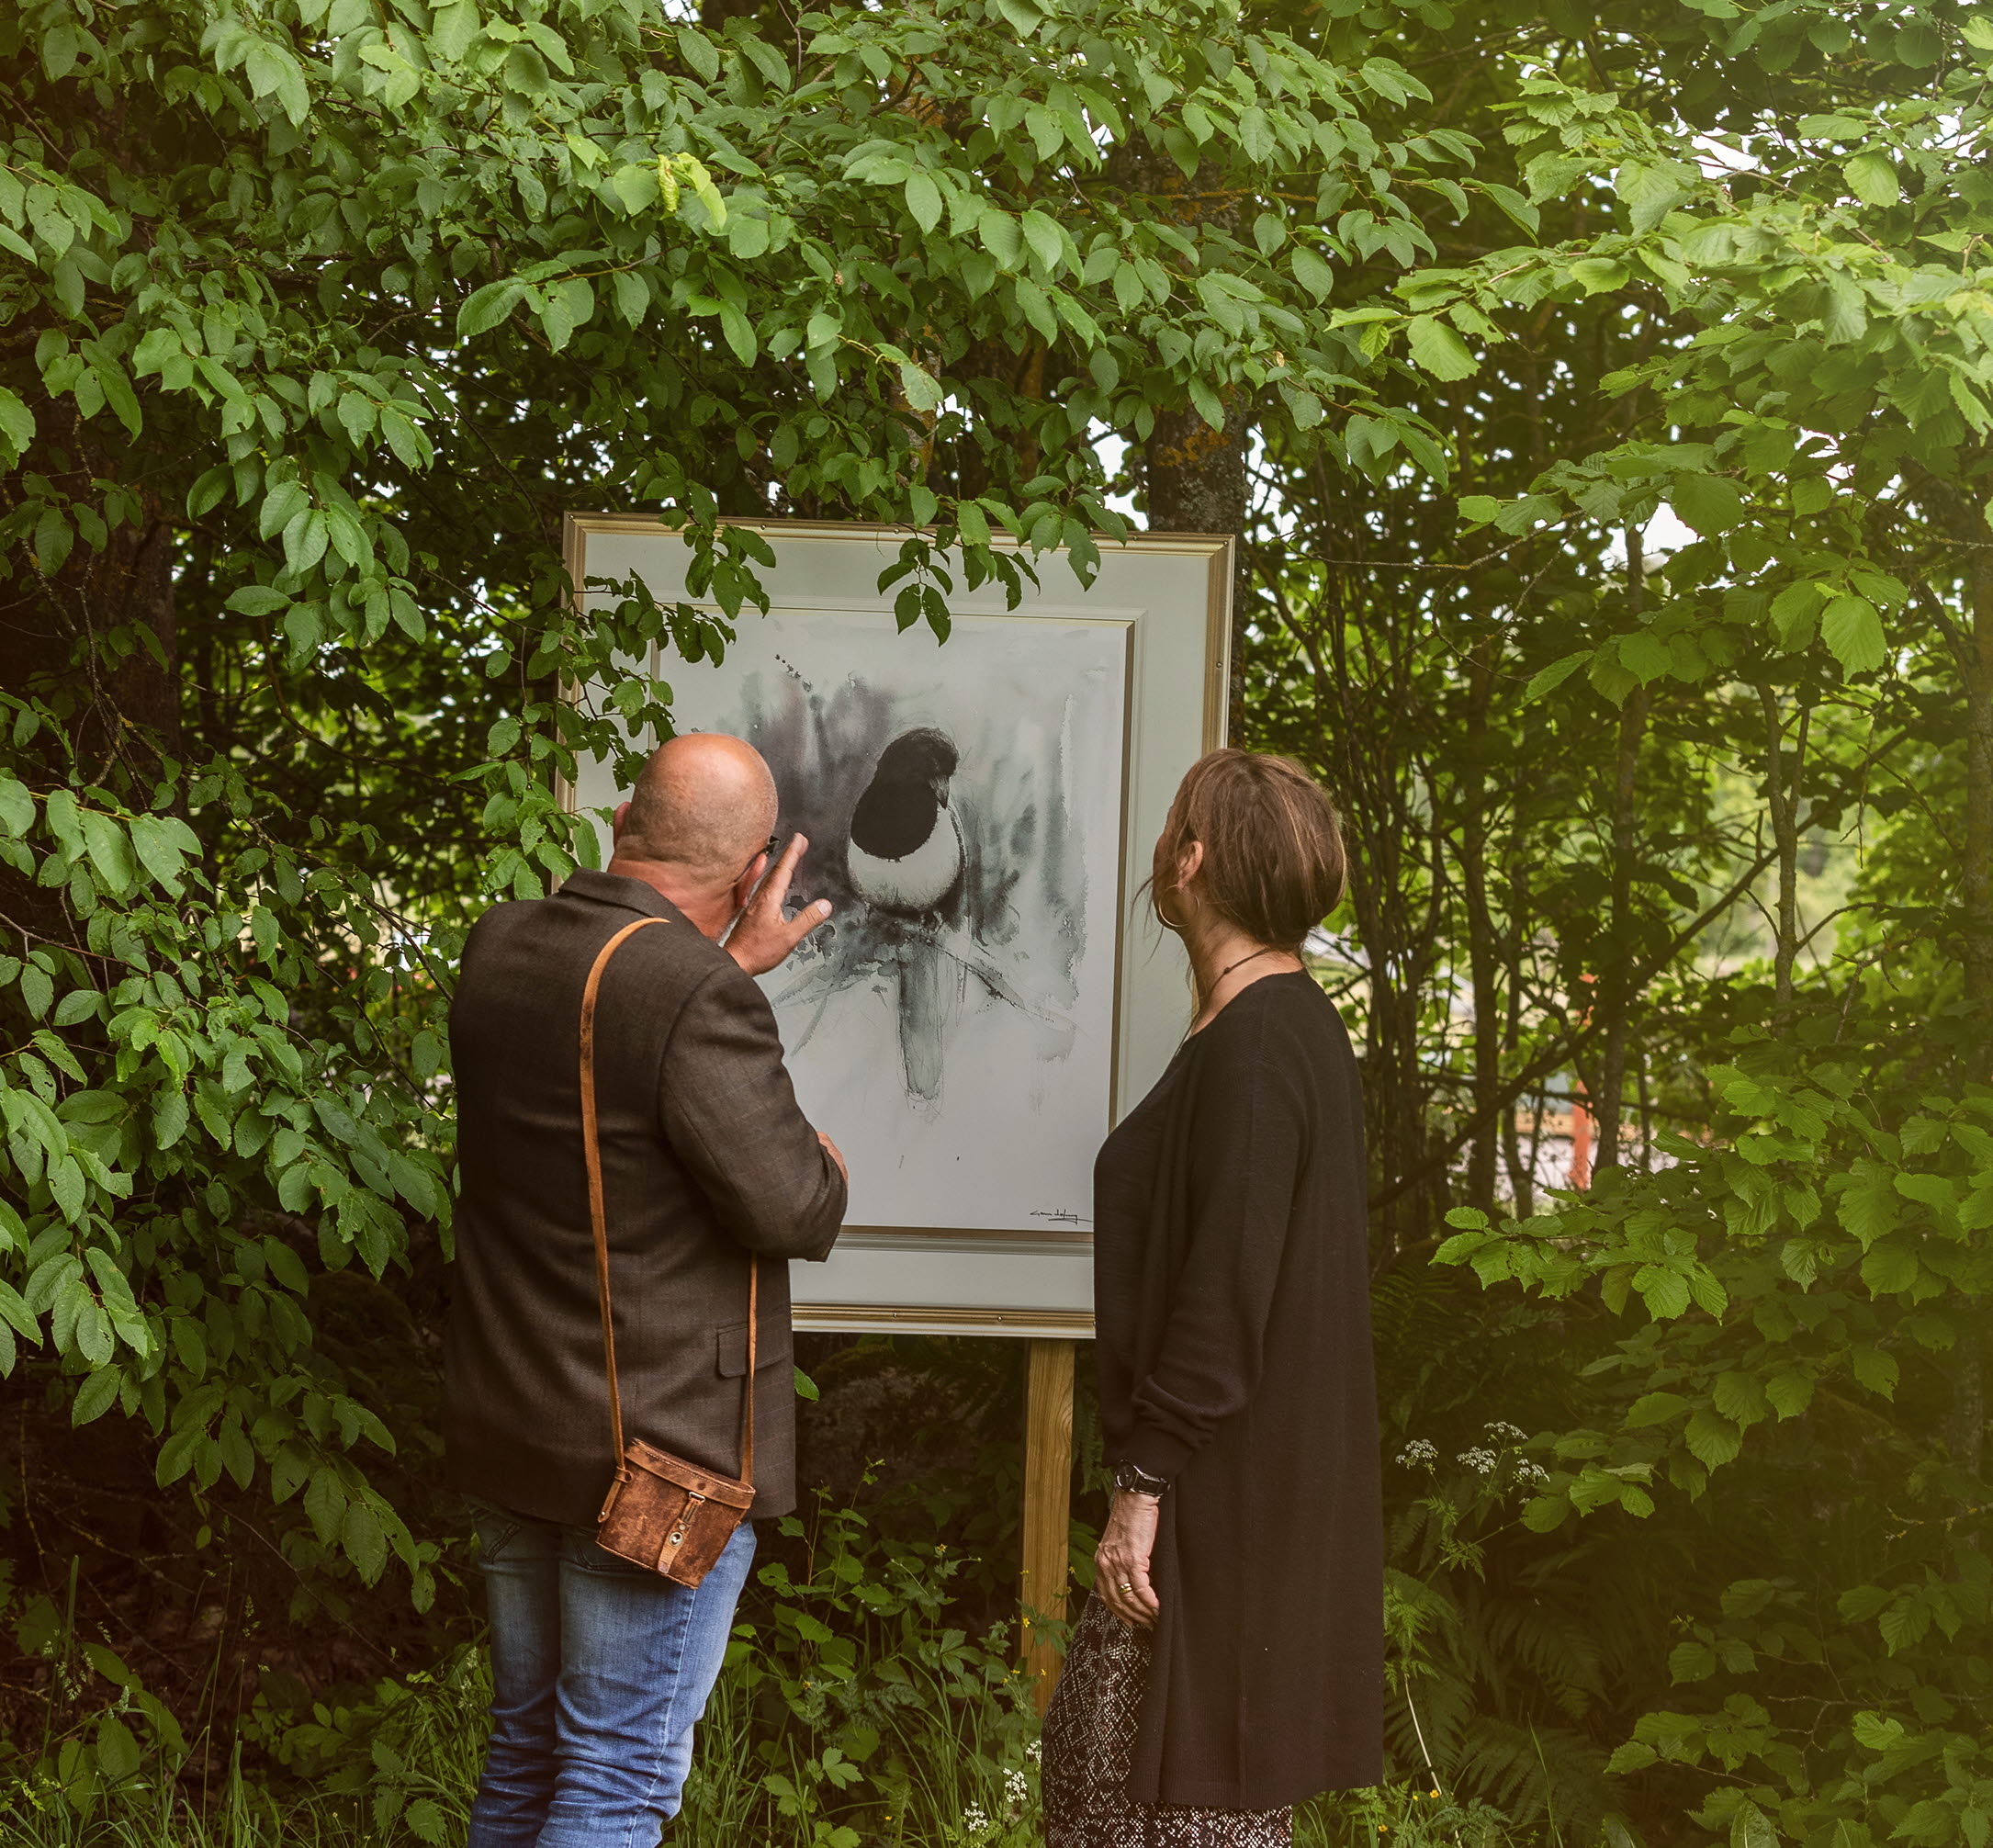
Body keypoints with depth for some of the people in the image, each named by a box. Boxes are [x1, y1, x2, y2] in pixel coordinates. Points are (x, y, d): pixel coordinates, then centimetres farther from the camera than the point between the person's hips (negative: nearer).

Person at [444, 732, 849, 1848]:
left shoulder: (498, 949, 2)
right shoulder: (698, 999, -22)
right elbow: (788, 1210, -20)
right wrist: (827, 1167, 1)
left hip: (507, 1435, 8)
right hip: (659, 1456, -8)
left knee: (524, 1758, 19)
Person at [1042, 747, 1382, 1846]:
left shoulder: (1256, 1045, -18)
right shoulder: (1290, 1023, 13)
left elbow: (1228, 1293, -23)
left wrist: (1143, 1485, -20)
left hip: (1228, 1495, -10)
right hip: (1239, 1478, 10)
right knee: (1096, 1754, 16)